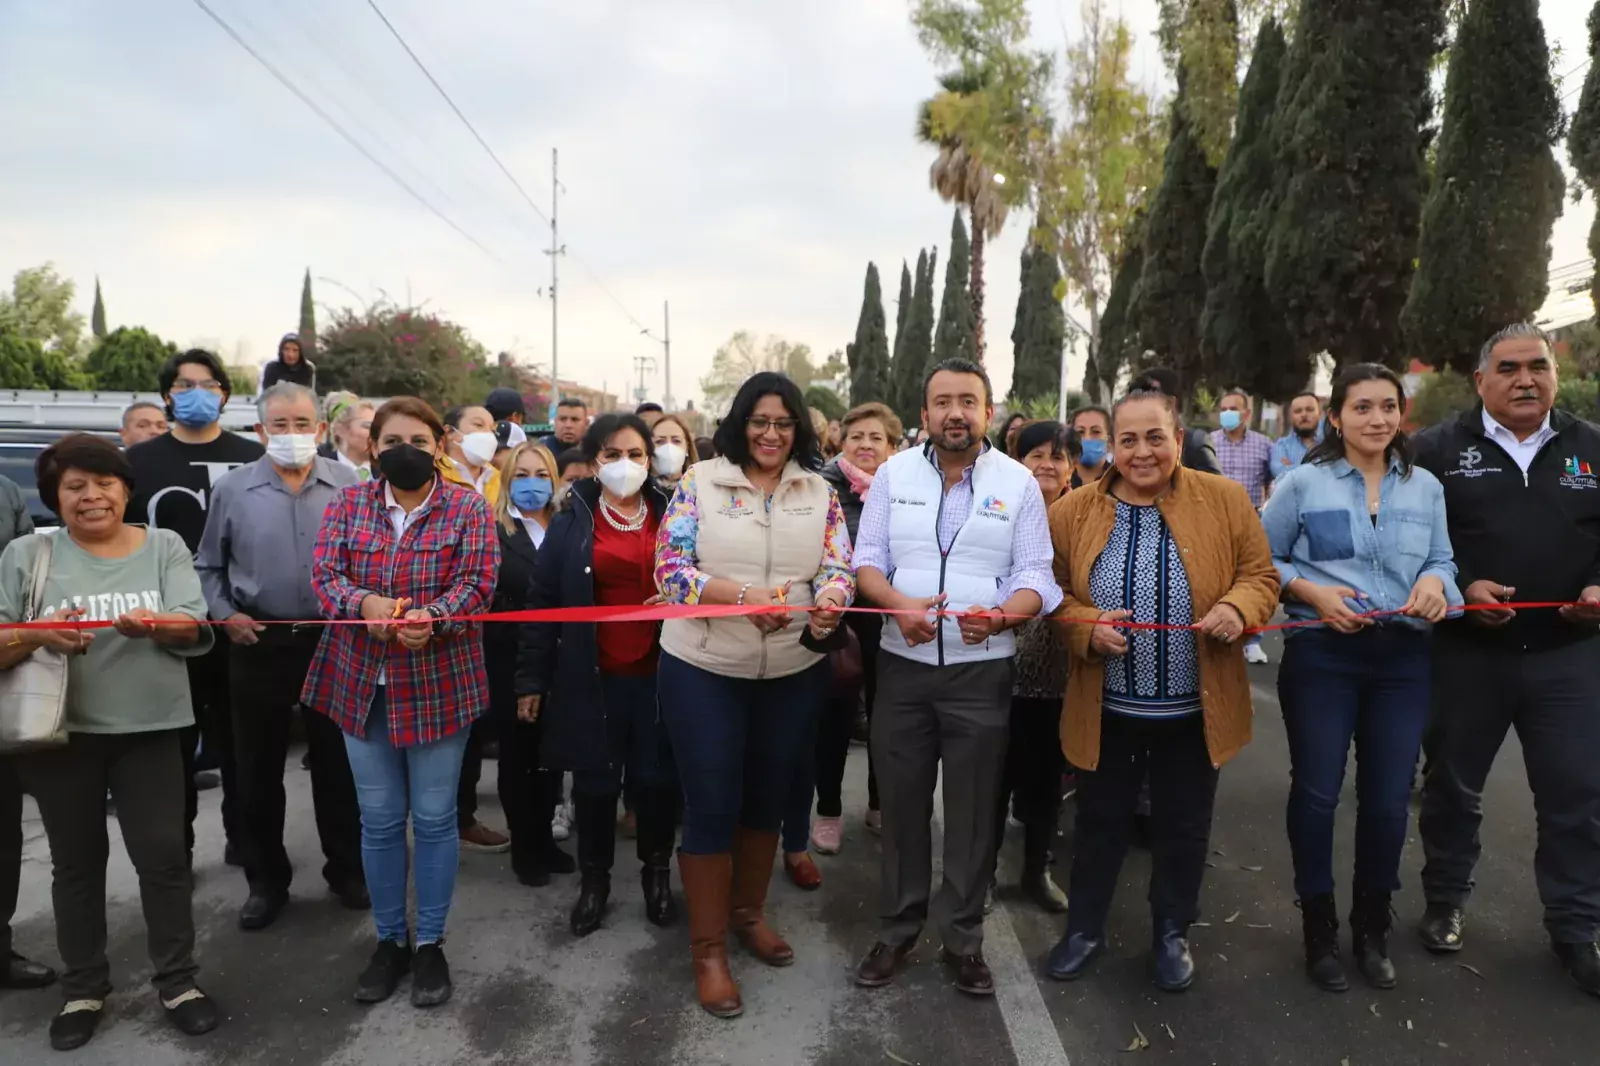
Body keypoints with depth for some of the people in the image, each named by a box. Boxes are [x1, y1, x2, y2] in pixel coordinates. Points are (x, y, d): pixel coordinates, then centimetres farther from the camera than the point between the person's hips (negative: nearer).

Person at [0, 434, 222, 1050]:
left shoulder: (164, 546, 2)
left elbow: (192, 629, -8)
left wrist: (155, 624, -29)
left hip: (148, 730, 0)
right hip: (59, 733, 1)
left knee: (163, 853, 2)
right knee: (76, 862, 13)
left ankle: (177, 980, 18)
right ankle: (83, 988, 28)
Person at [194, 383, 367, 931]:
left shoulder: (348, 485, -2)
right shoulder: (232, 489, 0)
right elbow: (208, 567, 8)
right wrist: (225, 614, -6)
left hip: (334, 641, -1)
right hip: (258, 644, 1)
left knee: (337, 763, 10)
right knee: (258, 768, 11)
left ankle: (347, 869, 27)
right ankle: (266, 879, 27)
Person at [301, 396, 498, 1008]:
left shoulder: (469, 508, -1)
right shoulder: (348, 504, 6)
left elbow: (477, 581, -11)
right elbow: (324, 574, -4)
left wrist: (431, 618, -30)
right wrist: (365, 604, -25)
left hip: (439, 682, -2)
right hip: (362, 681, 3)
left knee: (434, 817, 6)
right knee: (379, 819, 12)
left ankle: (431, 943, 23)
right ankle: (390, 939, 29)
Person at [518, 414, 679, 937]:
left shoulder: (671, 516, 3)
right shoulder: (572, 521, 0)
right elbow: (542, 602, 0)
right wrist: (532, 679, -2)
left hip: (659, 673, 1)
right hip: (592, 678, 0)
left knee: (658, 778, 9)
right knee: (595, 781, 10)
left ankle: (657, 872, 30)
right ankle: (594, 878, 30)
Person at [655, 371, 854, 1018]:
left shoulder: (820, 492, 5)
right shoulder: (700, 482, -4)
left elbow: (839, 569, -1)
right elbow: (671, 568, -11)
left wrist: (828, 605, -25)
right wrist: (743, 595, -26)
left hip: (793, 673, 4)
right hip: (703, 671, -3)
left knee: (767, 797, 17)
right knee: (710, 807, 3)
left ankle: (748, 913, 40)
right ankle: (708, 950, 20)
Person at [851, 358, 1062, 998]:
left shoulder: (1018, 483, 0)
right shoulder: (894, 474, 4)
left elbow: (1036, 580, -2)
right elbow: (867, 559, 3)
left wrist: (1000, 614, -23)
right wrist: (899, 603, -17)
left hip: (982, 671, -1)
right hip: (904, 665, 1)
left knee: (973, 811, 8)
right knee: (901, 804, 11)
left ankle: (963, 939, 27)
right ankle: (898, 930, 29)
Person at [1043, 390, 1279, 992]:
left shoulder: (1225, 500, -4)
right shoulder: (1071, 512, -4)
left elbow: (1260, 576, 1)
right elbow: (1055, 596, 1)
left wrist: (1237, 608, -20)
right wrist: (1087, 627, -19)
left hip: (1194, 710, 0)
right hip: (1106, 710, 0)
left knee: (1183, 827, 16)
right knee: (1100, 823, 15)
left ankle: (1171, 933, 39)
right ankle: (1084, 929, 36)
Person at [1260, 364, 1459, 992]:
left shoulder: (1426, 487, 9)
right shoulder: (1302, 483, -2)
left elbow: (1443, 562, 12)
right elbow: (1261, 560, 0)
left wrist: (1435, 582, -10)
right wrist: (1312, 591, -14)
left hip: (1403, 658, 3)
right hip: (1321, 654, -3)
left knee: (1389, 799, 8)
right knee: (1316, 792, 4)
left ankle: (1372, 929, 30)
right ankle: (1319, 930, 24)